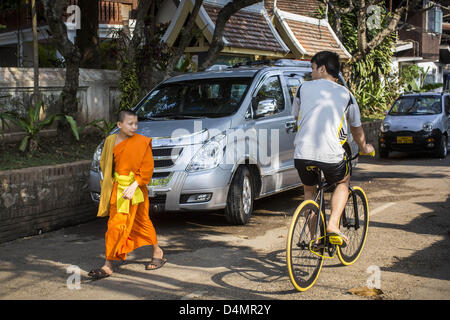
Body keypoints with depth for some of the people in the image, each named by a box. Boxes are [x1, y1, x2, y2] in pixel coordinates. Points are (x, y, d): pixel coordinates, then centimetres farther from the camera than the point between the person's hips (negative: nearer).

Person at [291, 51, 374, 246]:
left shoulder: (304, 88, 14)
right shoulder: (345, 94, 15)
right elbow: (356, 128, 28)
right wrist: (364, 148, 48)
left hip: (302, 153, 1)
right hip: (331, 155, -1)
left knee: (309, 190, 27)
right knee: (343, 182, 29)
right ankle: (333, 225, 9)